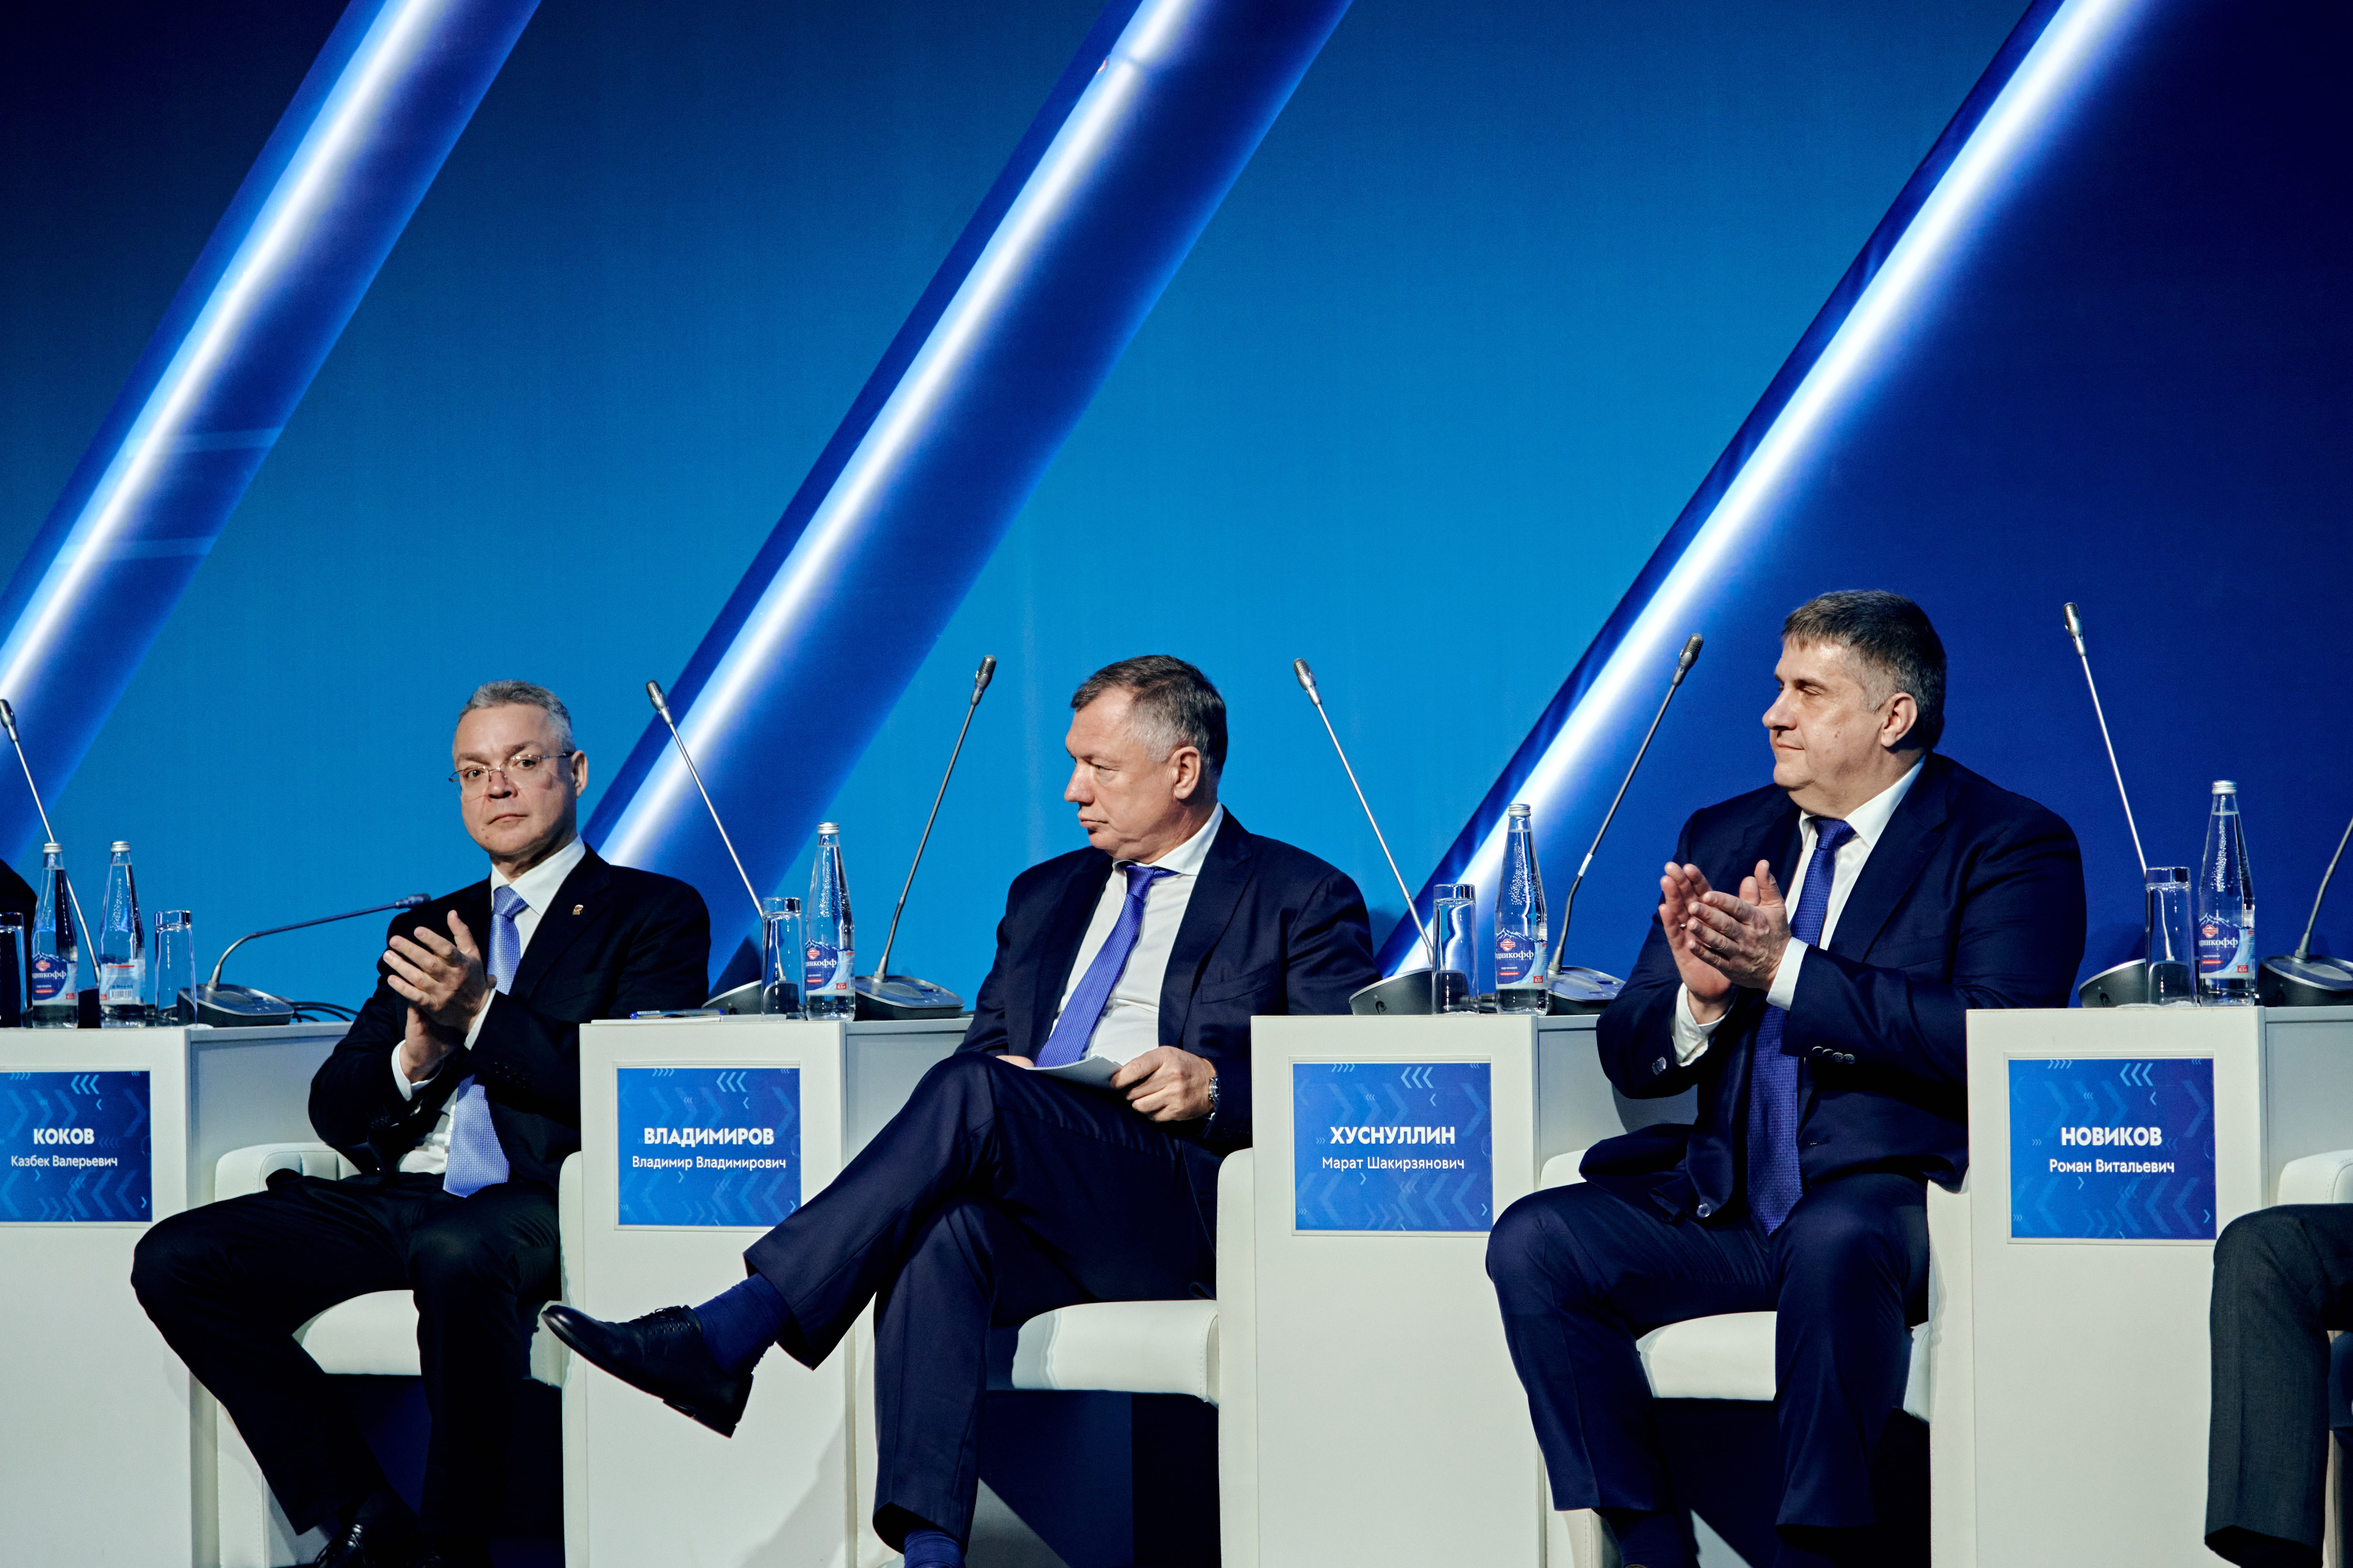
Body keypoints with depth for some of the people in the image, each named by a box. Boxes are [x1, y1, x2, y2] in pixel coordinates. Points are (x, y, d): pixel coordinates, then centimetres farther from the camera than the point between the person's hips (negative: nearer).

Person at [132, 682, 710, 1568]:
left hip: (539, 1202, -6)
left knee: (456, 1256, -42)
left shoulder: (656, 914, 10)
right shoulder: (428, 928, 26)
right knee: (176, 1260, -17)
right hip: (401, 1197, 6)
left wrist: (483, 1015, -13)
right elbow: (336, 1112, 19)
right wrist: (416, 1055, -3)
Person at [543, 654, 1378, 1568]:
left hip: (1186, 1207, -5)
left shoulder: (1304, 901, 11)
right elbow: (982, 1049, 26)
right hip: (1036, 1222, 5)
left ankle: (723, 1338, -38)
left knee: (972, 1095, -31)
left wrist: (1218, 1088, -14)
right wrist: (987, 1077, 0)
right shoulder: (1045, 895, 29)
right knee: (939, 1235, -34)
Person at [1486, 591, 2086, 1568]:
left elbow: (1992, 1039, -16)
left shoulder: (2009, 845, 0)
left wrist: (1789, 970, -18)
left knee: (1834, 1241, -38)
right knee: (1533, 1243, -17)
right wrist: (1698, 996, -8)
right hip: (1727, 1210, 6)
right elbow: (1628, 1058, 16)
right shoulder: (1724, 838, 17)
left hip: (1896, 1204, -6)